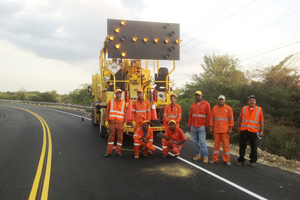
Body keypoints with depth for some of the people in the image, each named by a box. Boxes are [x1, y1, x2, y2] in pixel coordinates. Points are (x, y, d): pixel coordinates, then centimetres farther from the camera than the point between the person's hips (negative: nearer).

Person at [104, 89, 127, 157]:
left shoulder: (123, 103, 8)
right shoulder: (110, 101, 7)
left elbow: (125, 114, 5)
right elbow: (107, 112, 5)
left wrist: (125, 123, -3)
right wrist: (106, 121, -3)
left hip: (120, 123, 1)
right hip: (112, 122, -1)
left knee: (120, 137, 2)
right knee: (111, 137, 2)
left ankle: (118, 152, 12)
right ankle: (108, 152, 8)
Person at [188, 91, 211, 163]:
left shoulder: (206, 104, 0)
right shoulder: (193, 105, 13)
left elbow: (208, 115, -3)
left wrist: (207, 125, -8)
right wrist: (189, 125, 10)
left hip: (202, 126, -4)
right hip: (193, 126, 5)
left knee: (202, 141, -7)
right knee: (195, 141, 8)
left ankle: (205, 157, -2)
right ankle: (198, 155, 18)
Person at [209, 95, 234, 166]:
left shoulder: (228, 108, 2)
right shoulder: (214, 108, 9)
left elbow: (231, 119, 0)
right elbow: (212, 118, 9)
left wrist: (230, 129, -7)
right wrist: (211, 127, 3)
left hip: (225, 130, -2)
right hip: (216, 130, 2)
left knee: (226, 145, 1)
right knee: (216, 144, 8)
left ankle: (226, 160, 10)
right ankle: (215, 159, 15)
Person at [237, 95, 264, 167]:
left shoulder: (259, 109, 2)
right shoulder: (244, 109, 8)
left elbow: (261, 121, 1)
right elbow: (240, 118, 13)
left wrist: (261, 131, -2)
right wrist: (238, 127, 10)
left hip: (253, 131, -2)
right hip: (243, 131, 2)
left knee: (254, 147, 5)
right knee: (242, 146, 6)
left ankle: (253, 161, 18)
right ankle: (241, 160, 15)